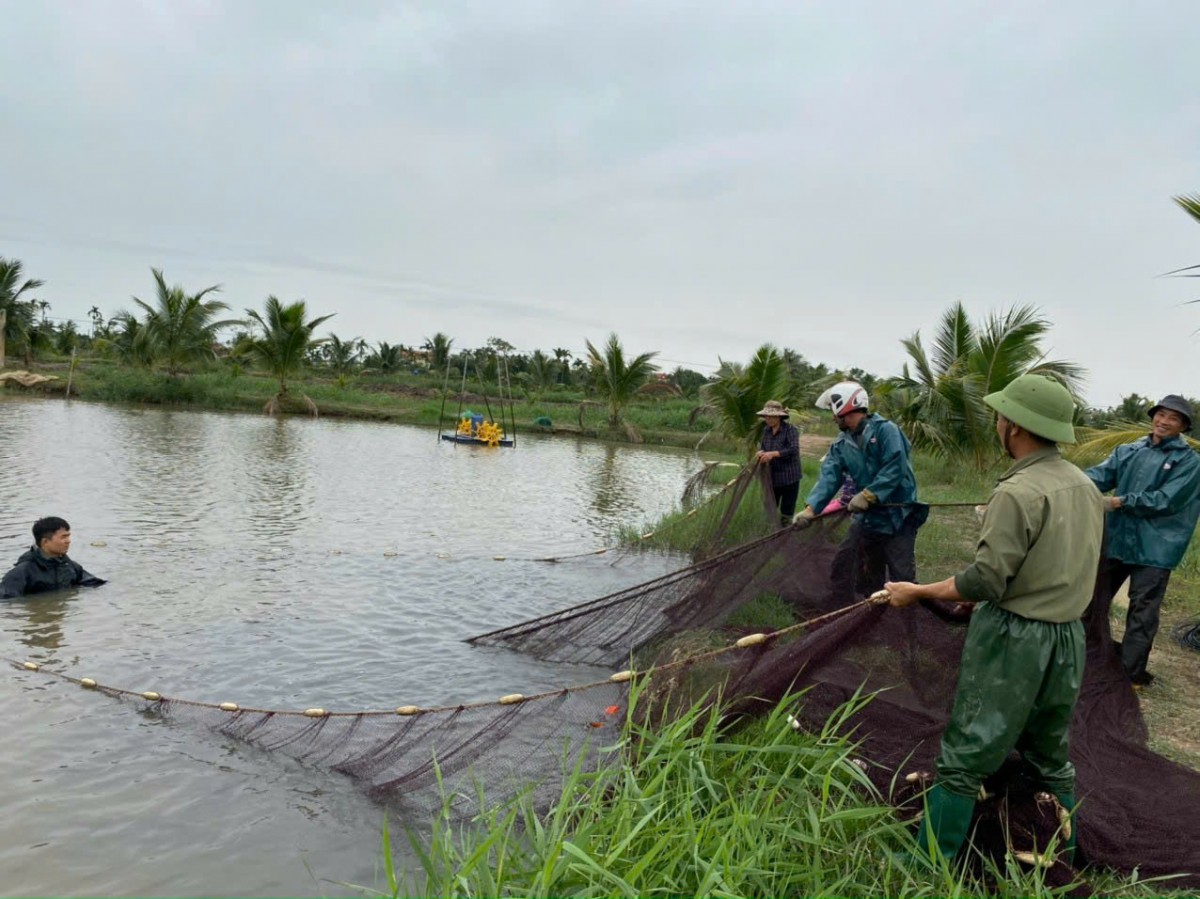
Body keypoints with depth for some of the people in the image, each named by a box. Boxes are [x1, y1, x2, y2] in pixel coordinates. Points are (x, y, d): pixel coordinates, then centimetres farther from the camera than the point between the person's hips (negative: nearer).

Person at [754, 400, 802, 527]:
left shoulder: (790, 430, -13)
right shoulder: (766, 430, 7)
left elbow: (794, 449, -24)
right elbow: (762, 447, 12)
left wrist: (773, 454, -33)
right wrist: (761, 453, -13)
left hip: (789, 478, -6)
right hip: (772, 478, 6)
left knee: (786, 515, 2)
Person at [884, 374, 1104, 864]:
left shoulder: (1019, 492, -21)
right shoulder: (1085, 486, 4)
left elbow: (984, 580, -22)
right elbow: (1064, 569, 13)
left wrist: (916, 592, -9)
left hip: (1012, 641, -8)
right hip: (1068, 639, 8)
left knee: (963, 760, 3)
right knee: (1051, 756, 23)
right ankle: (1064, 860, 37)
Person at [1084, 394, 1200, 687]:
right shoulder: (1128, 451, 6)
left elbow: (1165, 500, -16)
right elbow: (1101, 473, -7)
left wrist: (1120, 502, -21)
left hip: (1154, 549, -4)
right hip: (1116, 540, 5)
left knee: (1142, 612, 5)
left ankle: (1130, 673, 15)